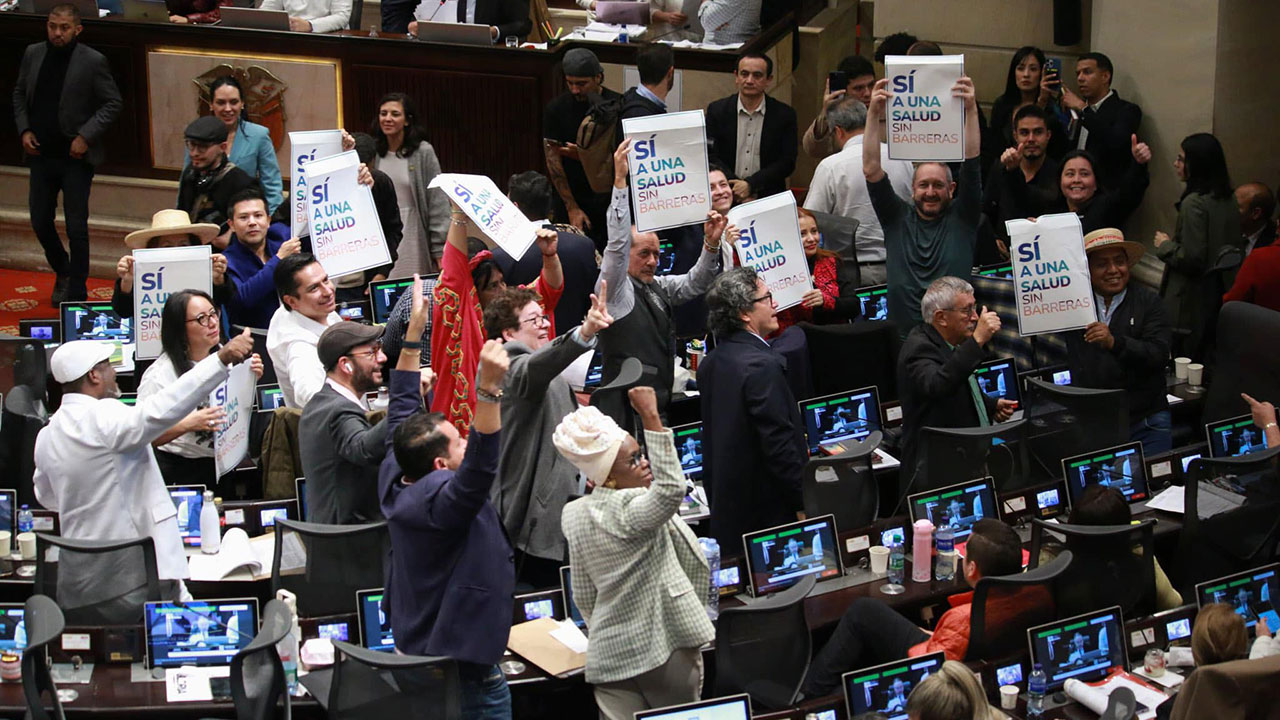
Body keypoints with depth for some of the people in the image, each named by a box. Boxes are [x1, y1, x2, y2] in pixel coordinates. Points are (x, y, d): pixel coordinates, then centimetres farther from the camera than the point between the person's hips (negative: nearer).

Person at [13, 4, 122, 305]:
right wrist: (24, 130, 1)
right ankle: (62, 272, 36)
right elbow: (19, 95, 15)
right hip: (41, 154, 5)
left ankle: (76, 293, 10)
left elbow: (112, 103, -6)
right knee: (40, 221, 10)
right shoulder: (33, 54, 4)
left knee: (76, 227, -1)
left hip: (76, 156, -5)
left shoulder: (93, 61, -10)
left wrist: (86, 136, -14)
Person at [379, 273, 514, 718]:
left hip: (412, 650, 10)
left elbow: (402, 409, 8)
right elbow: (481, 465, -46)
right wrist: (489, 386, -55)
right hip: (464, 665, -10)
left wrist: (415, 330, 8)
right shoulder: (441, 502, -27)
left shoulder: (395, 480, -2)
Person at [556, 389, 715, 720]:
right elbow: (670, 489, -38)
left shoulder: (576, 515, 8)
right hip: (661, 647, -7)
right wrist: (651, 418, -36)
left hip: (609, 656, 7)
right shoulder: (627, 510, -19)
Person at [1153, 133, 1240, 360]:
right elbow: (1237, 248, 16)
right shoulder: (1229, 200, 7)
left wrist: (1165, 246, -4)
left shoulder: (1194, 203, -19)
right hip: (1218, 297, 9)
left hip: (1190, 303, -9)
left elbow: (1192, 259, -22)